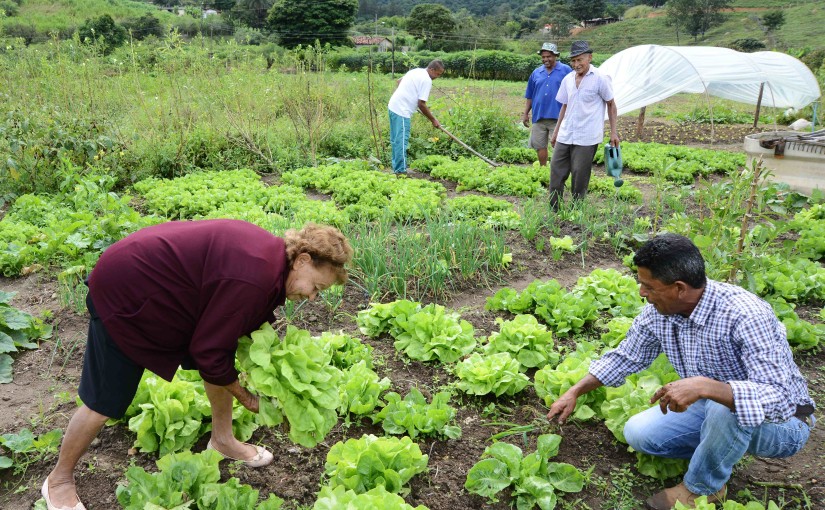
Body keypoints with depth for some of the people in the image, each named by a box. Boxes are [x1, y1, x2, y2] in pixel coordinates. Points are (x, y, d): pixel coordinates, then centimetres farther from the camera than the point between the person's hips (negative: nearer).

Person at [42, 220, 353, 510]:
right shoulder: (252, 279, -34)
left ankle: (222, 440, 32)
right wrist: (244, 395, -10)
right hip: (123, 296, -9)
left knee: (225, 363, 11)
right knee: (104, 405, 3)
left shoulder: (271, 253, -5)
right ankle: (59, 481, 29)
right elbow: (208, 352, -24)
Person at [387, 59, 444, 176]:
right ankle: (400, 171, -7)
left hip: (393, 106, 10)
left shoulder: (416, 71, 15)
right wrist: (433, 120, -7)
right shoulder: (427, 80, -13)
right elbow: (421, 104, -16)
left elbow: (399, 80, 29)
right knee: (401, 141, -8)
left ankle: (397, 165, 28)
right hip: (402, 111, -10)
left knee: (396, 140, 17)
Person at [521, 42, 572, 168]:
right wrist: (525, 114, 12)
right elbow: (529, 96, 16)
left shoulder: (565, 70, 1)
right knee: (539, 146, 10)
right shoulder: (536, 73, 12)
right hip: (538, 116, 4)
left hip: (558, 116, -4)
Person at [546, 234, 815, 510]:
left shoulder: (745, 314, -33)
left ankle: (701, 488, -8)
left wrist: (704, 386, -53)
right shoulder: (658, 311, -12)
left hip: (782, 420, -5)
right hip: (712, 407, 6)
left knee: (726, 410, -38)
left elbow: (780, 397, -40)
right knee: (637, 433, -9)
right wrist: (575, 392, -1)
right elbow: (625, 357, 4)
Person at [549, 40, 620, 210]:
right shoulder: (568, 79, 10)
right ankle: (553, 210, 11)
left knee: (580, 177, 0)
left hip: (586, 138, -5)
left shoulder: (600, 79, -5)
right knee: (556, 171, 3)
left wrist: (613, 132, -2)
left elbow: (611, 105, 1)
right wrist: (556, 131, 19)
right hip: (565, 136, 5)